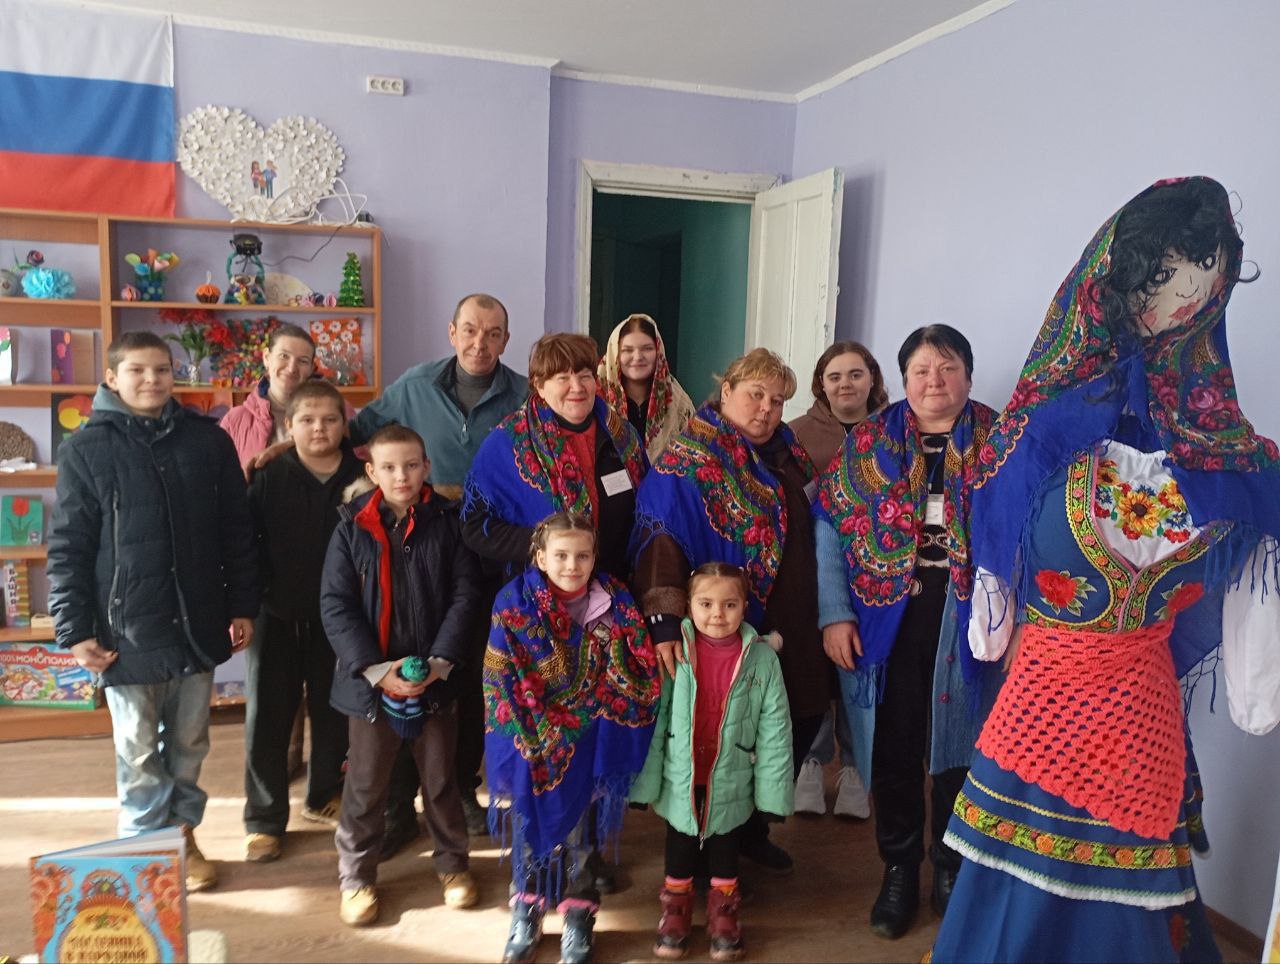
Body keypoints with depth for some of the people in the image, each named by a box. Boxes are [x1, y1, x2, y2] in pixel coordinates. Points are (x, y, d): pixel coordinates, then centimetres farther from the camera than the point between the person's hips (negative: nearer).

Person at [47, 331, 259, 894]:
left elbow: (237, 531, 5)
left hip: (198, 623, 2)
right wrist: (75, 630, -7)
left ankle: (182, 834, 32)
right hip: (127, 629, -2)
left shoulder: (208, 440, 2)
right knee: (139, 752, 8)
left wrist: (243, 606, 4)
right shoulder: (86, 450, -3)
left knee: (189, 742, 15)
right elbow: (67, 548, -3)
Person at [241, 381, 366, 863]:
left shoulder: (361, 477, -3)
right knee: (267, 717, 4)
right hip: (277, 617, -1)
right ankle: (264, 819, 18)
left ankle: (324, 796, 35)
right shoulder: (268, 477, -5)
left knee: (333, 711, 14)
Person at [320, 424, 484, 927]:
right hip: (369, 677, 0)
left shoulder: (448, 522, -3)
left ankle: (452, 861, 34)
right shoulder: (352, 527, -3)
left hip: (436, 678, 0)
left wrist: (439, 662, -13)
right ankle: (356, 874, 30)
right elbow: (336, 605, -6)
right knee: (366, 783, 11)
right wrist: (376, 668, -15)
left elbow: (465, 594, -5)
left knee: (441, 777, 14)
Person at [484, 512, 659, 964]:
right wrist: (544, 732, -12)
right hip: (529, 742, 0)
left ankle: (578, 918, 29)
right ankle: (526, 911, 34)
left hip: (588, 745, 0)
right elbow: (501, 677, -9)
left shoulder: (615, 602, -5)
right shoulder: (515, 602, -8)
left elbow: (640, 675, -3)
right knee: (528, 824, 12)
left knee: (580, 827, 9)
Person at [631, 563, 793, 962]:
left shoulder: (761, 657, -13)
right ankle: (676, 907, 41)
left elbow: (774, 729, -7)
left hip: (730, 782, 0)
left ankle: (723, 910, 41)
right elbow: (653, 718, -8)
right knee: (679, 845, 18)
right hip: (679, 780, 0)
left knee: (724, 846, 19)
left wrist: (773, 790, -6)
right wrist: (646, 780, -6)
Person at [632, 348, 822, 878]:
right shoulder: (689, 461, -12)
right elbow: (662, 540, -23)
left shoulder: (788, 454, 10)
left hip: (793, 630, 8)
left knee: (802, 721, 15)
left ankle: (753, 831, 36)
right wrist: (665, 622, -33)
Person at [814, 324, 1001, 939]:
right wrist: (834, 614, -5)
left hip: (967, 619, 0)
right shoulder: (870, 441, 5)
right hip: (885, 617, 1)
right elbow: (829, 525, 2)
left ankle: (952, 872, 32)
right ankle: (898, 873, 28)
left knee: (956, 746, 10)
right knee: (893, 750, 8)